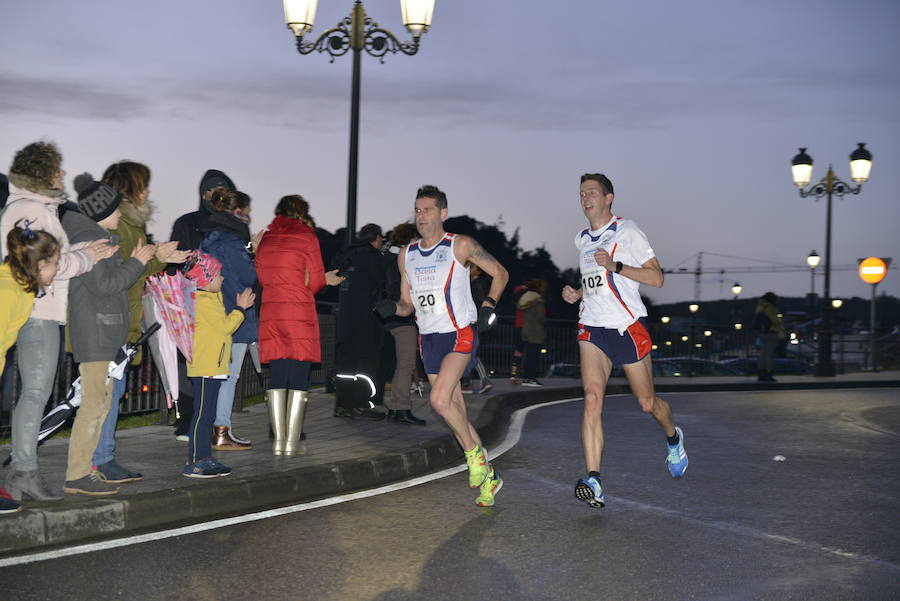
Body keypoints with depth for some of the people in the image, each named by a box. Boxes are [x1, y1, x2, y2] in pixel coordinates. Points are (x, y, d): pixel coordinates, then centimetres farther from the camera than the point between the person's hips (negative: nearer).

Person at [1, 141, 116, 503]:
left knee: (33, 392, 11)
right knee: (36, 392, -9)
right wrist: (87, 258, -8)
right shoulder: (31, 210, -13)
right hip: (37, 312, -11)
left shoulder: (37, 208, 20)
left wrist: (83, 251, 6)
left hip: (37, 311, 11)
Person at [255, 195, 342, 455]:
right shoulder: (307, 238, -3)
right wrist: (326, 279, 21)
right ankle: (292, 442, -3)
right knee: (299, 377, 0)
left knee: (277, 376, 7)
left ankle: (279, 440, 4)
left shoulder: (266, 239, 10)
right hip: (300, 314, -4)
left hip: (270, 314, 4)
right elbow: (314, 282, -3)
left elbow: (262, 278, 14)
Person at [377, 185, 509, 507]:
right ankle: (488, 476, 21)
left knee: (439, 399, -24)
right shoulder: (407, 255, 10)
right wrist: (392, 307, -6)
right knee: (455, 413, 8)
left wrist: (488, 305, -12)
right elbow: (408, 304, 16)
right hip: (428, 338, 6)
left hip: (460, 334, -6)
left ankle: (475, 453, -1)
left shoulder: (461, 246, -5)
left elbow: (500, 273, 2)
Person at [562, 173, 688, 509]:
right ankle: (594, 482, -25)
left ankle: (673, 437, 44)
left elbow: (656, 278, -8)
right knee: (592, 398, -17)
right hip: (591, 329, 4)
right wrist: (577, 294, 10)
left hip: (627, 327, -4)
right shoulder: (582, 239, 15)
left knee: (647, 402, 8)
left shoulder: (627, 232, -4)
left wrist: (616, 266, -18)